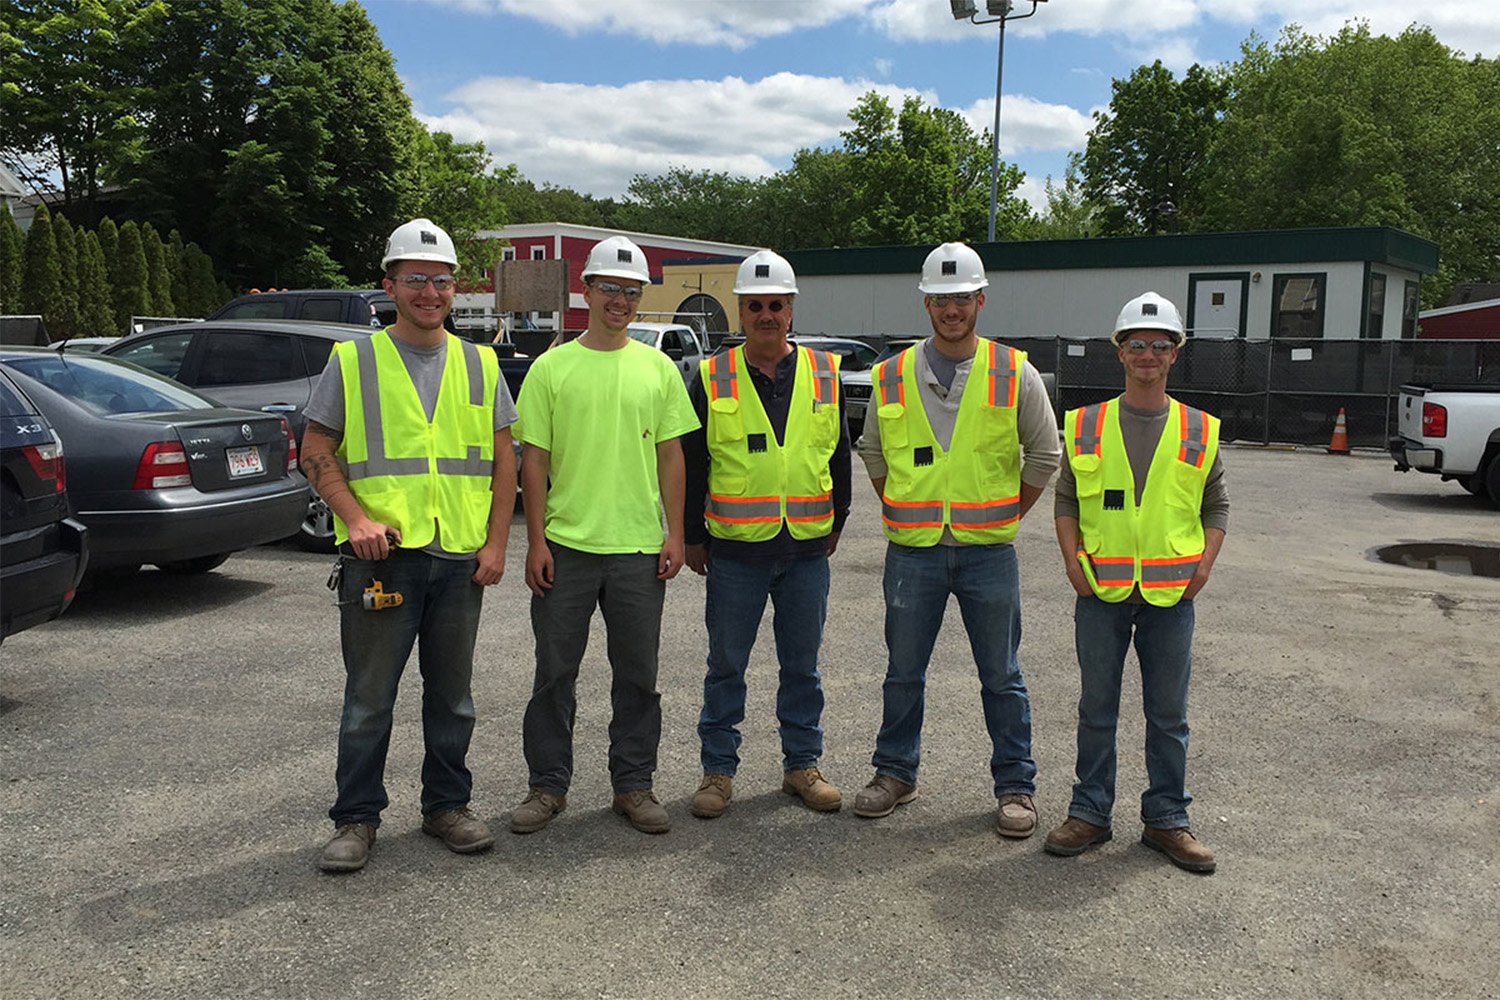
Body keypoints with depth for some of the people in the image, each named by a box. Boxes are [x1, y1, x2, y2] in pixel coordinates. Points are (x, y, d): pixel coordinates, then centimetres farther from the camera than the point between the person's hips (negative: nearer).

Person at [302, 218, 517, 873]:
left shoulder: (480, 365, 10)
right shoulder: (352, 360, 2)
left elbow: (503, 458, 11)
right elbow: (316, 453, 2)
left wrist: (496, 541, 1)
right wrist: (356, 518, -13)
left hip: (461, 557, 3)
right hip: (381, 556, -3)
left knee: (452, 695, 13)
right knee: (369, 698, 4)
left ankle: (447, 805, 27)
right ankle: (356, 818, 18)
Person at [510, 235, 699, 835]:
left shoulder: (658, 368, 6)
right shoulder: (552, 368, 1)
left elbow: (670, 455, 7)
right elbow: (534, 459, 1)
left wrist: (675, 534, 1)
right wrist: (536, 540, -5)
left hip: (639, 548, 1)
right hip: (566, 544, -1)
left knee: (638, 674, 9)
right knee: (555, 672, 7)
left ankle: (634, 784, 22)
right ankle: (548, 785, 21)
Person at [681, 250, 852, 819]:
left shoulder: (824, 374, 5)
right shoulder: (712, 379, -1)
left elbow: (839, 455, 14)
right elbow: (690, 464, 3)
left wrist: (835, 524, 14)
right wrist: (693, 538, 3)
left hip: (807, 549, 2)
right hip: (735, 549, -2)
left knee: (802, 665, 12)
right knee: (726, 665, 7)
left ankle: (802, 765, 26)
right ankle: (719, 770, 20)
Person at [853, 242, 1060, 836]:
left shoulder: (1014, 374, -1)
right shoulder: (892, 376, 3)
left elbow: (1044, 457, 7)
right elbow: (874, 453, 15)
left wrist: (1004, 517, 5)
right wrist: (903, 514, 9)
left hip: (987, 551, -1)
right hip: (912, 549, 1)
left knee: (1001, 676, 7)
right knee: (903, 673, 11)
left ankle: (1015, 786, 20)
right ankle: (896, 772, 27)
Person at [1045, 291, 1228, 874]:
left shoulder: (1200, 431, 5)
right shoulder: (1086, 426, 3)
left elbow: (1216, 506, 12)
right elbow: (1065, 499, 9)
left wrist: (1204, 565, -1)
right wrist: (1073, 561, -3)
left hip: (1171, 592, 1)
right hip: (1101, 591, 0)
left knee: (1169, 713, 8)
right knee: (1097, 707, 8)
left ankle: (1166, 819, 21)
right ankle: (1090, 812, 20)